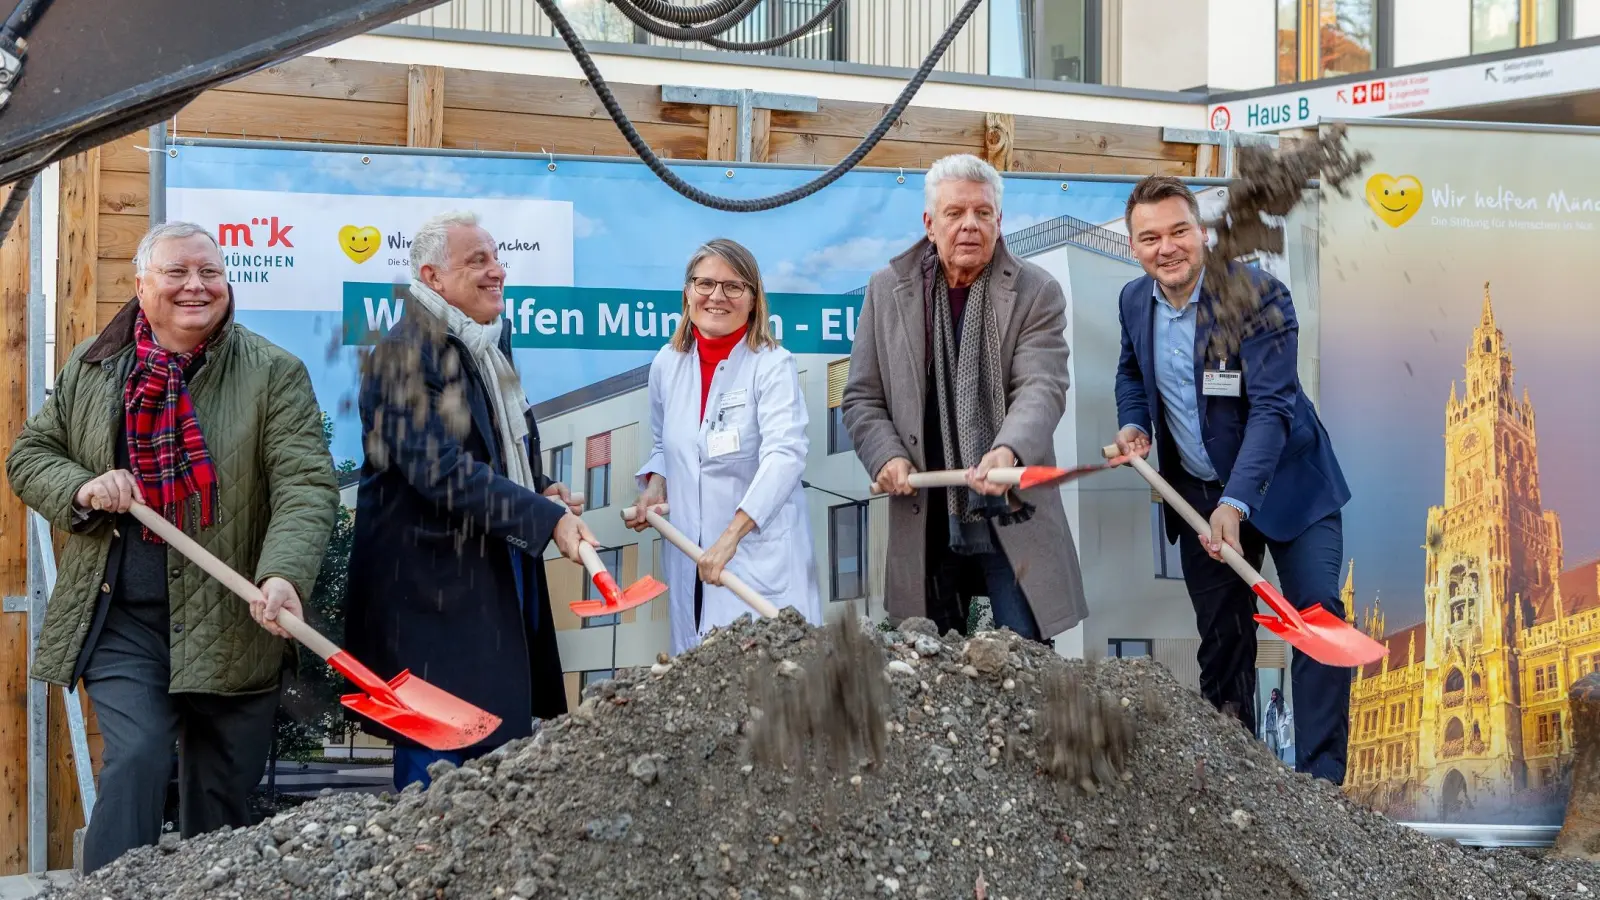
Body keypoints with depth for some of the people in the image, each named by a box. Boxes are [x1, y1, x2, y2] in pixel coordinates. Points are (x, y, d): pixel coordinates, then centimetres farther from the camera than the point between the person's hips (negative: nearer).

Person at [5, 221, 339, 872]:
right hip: (120, 617, 1)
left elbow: (307, 484, -13)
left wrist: (284, 576, -31)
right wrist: (82, 488, -8)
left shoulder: (274, 374, -4)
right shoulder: (91, 368, 7)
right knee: (136, 758, -15)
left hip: (230, 623, -1)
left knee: (224, 794, 9)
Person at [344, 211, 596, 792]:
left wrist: (542, 489, 6)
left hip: (500, 573, 9)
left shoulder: (489, 344, 13)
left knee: (504, 736, 14)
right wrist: (546, 517, -24)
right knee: (437, 748, -3)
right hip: (433, 585, -9)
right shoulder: (405, 354, -15)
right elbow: (442, 472, -23)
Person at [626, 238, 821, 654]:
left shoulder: (772, 365, -9)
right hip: (689, 557, 5)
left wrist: (731, 536, -31)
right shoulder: (668, 363, 7)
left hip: (760, 556, -5)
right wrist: (654, 487, 2)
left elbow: (785, 455, -22)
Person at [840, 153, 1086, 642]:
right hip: (925, 519, 2)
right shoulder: (886, 291, 7)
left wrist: (1008, 450, -33)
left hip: (1012, 516, -2)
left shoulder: (1037, 293, 0)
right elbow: (862, 397, 10)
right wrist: (886, 456, -9)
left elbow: (1042, 387, -13)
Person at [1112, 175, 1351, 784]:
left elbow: (1272, 407, -26)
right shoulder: (1134, 300, -2)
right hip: (1199, 493, 5)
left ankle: (1320, 780, -10)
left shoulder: (1258, 294, -21)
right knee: (1221, 641, 12)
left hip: (1284, 483, -5)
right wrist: (1133, 424, -3)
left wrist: (1235, 504, -34)